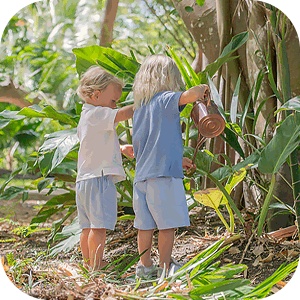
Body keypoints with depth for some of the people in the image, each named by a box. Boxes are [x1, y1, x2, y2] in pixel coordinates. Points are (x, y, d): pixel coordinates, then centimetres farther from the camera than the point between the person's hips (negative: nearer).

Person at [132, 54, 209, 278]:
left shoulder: (138, 108, 18)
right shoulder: (165, 100, -7)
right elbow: (189, 95, -27)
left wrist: (178, 160, 28)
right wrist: (201, 89, -2)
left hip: (142, 175, 8)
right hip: (164, 173, -8)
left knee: (145, 224, 13)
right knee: (168, 223, 0)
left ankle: (144, 265, 20)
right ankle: (166, 266, 4)